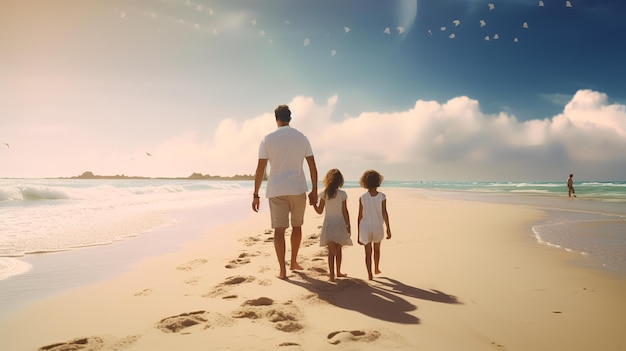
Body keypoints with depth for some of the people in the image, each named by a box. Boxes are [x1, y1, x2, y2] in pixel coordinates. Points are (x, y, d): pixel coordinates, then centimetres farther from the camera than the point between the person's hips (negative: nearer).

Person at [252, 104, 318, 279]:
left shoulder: (268, 139, -1)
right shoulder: (302, 137, 4)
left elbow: (260, 169, -6)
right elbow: (313, 166, 2)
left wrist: (256, 195, -1)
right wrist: (314, 191, 10)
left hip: (276, 190, -1)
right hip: (298, 188, 2)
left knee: (279, 229, 2)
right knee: (297, 225, 19)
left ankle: (282, 270, 3)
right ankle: (293, 262, 29)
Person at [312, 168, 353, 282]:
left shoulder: (324, 194, -5)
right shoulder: (342, 194, -8)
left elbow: (320, 211, -2)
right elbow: (345, 212, -6)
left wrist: (313, 203, 12)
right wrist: (348, 225, 2)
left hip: (328, 225, 0)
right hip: (340, 224, 0)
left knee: (331, 251, 1)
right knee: (338, 250, 17)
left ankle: (332, 275, -10)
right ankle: (338, 272, 31)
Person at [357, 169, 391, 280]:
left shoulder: (362, 198, -7)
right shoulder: (382, 197, -9)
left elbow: (360, 217, -4)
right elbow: (384, 214, -12)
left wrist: (358, 234, 3)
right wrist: (388, 229, -4)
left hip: (365, 227, -1)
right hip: (378, 227, 1)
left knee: (368, 252, 8)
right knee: (376, 249, 24)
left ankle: (370, 274, 3)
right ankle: (376, 269, 40)